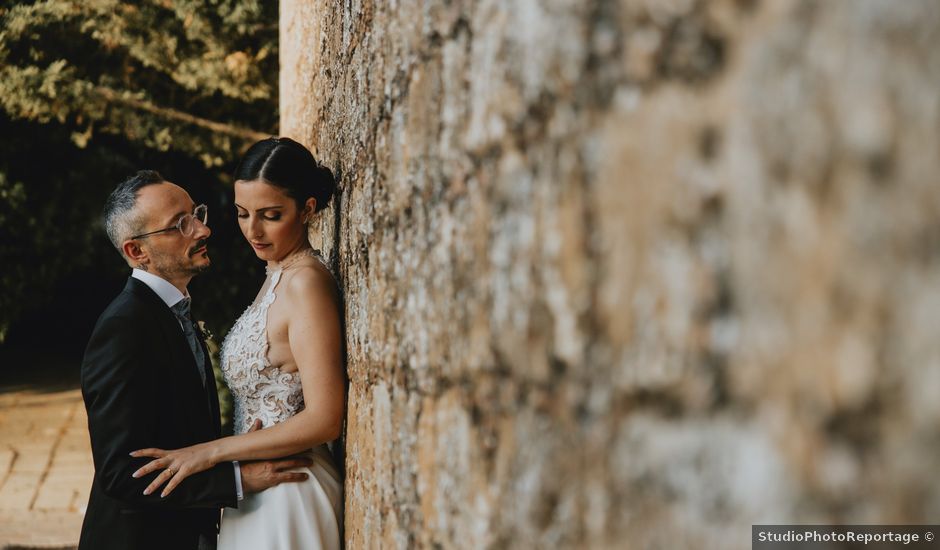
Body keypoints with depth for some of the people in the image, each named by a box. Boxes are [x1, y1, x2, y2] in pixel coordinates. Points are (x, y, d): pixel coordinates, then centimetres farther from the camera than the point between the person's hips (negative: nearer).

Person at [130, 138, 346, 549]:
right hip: (256, 489, 9)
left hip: (284, 495, -9)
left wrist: (210, 452, -20)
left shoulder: (306, 282, -19)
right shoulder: (279, 275, 9)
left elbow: (324, 418, -23)